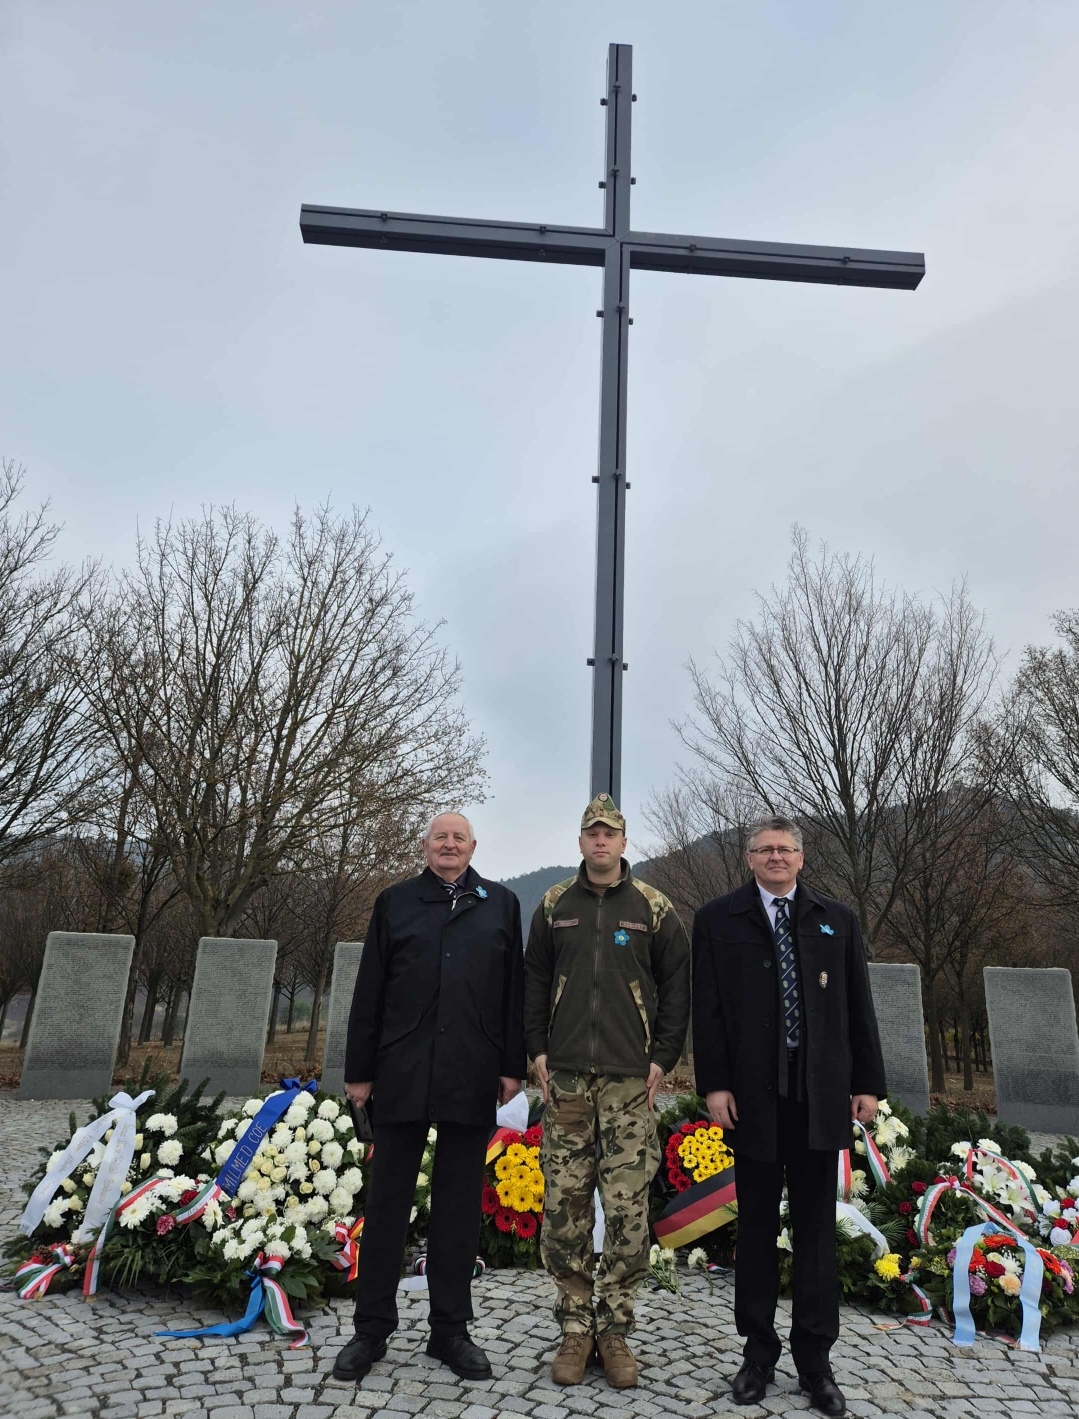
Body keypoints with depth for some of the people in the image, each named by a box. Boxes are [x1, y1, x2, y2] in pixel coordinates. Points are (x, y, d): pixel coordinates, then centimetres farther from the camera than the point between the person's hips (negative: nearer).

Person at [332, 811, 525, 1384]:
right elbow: (369, 992, 4)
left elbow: (514, 988, 4)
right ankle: (372, 1327, 25)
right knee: (388, 1199, 9)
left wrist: (513, 1065, 0)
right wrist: (359, 1069, 2)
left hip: (473, 1077, 1)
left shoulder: (501, 903, 6)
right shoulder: (395, 902, 5)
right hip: (403, 1075, 0)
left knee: (459, 1203, 11)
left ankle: (450, 1329, 26)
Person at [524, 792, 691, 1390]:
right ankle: (576, 1326, 20)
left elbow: (677, 986, 5)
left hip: (630, 1079, -1)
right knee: (564, 1205, 5)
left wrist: (663, 1057, -1)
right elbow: (533, 980, 11)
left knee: (627, 1208, 2)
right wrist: (537, 1049, 3)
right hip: (566, 1077, 1)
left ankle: (614, 1328, 19)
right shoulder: (554, 906, 7)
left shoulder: (654, 909, 3)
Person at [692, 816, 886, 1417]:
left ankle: (815, 1357, 24)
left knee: (816, 1225, 10)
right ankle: (759, 1350, 25)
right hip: (754, 1093, -1)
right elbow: (708, 1009, -2)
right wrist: (714, 1084, -7)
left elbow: (859, 1008, 7)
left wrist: (869, 1083, 3)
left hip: (822, 1093, 1)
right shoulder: (718, 920, 1)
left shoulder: (838, 920, 7)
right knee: (757, 1224, 11)